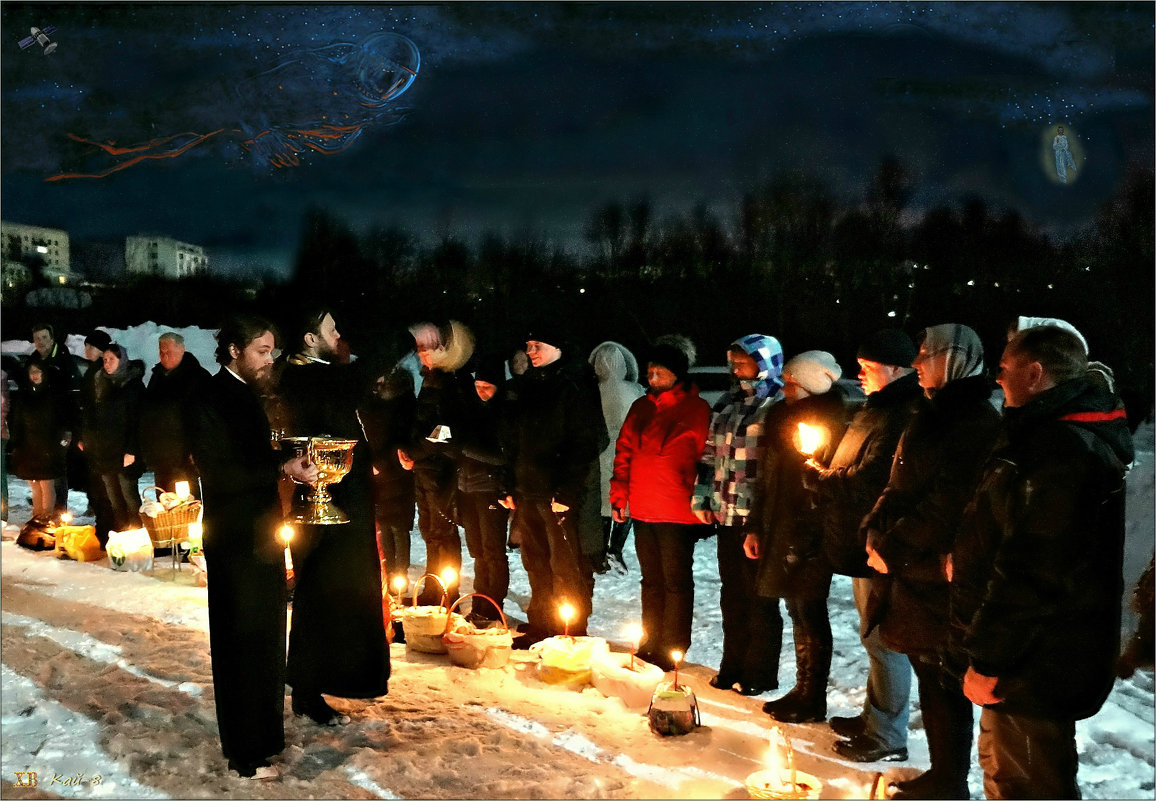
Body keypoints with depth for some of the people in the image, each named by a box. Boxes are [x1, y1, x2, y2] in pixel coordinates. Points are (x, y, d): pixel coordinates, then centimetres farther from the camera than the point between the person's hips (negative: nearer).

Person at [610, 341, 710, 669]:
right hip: (642, 510, 6)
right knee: (651, 580, 16)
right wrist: (619, 495, 9)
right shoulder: (641, 407, 11)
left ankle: (671, 651, 15)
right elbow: (624, 451, 15)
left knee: (676, 582, 4)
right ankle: (650, 645, 28)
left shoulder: (696, 409, -6)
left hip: (677, 513, -6)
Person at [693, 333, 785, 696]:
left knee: (759, 596, 5)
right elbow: (710, 455, 17)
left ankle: (760, 674, 19)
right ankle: (733, 666, 29)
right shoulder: (726, 405, 13)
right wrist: (702, 499, 10)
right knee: (732, 594, 15)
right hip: (727, 515, 6)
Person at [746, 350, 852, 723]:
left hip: (811, 531, -7)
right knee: (798, 608, 15)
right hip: (782, 528, 7)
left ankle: (813, 700, 15)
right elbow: (768, 478, 15)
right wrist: (756, 527, 14)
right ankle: (803, 690, 28)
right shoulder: (782, 415, 11)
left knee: (808, 611, 1)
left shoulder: (833, 420, -12)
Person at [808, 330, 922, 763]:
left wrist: (818, 478, -10)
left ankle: (887, 737, 14)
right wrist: (827, 480, 5)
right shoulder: (879, 409, 15)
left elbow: (869, 482, -25)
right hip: (865, 545, 11)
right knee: (877, 638, 21)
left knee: (884, 640, 1)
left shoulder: (900, 417, -20)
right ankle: (874, 717, 35)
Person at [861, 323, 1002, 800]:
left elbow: (949, 502, -21)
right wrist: (877, 529, 2)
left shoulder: (975, 421, -14)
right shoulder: (931, 414, 16)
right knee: (929, 676, 17)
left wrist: (893, 549, -16)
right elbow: (900, 487, 17)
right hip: (911, 569, 9)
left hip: (940, 575, -9)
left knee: (942, 684, 2)